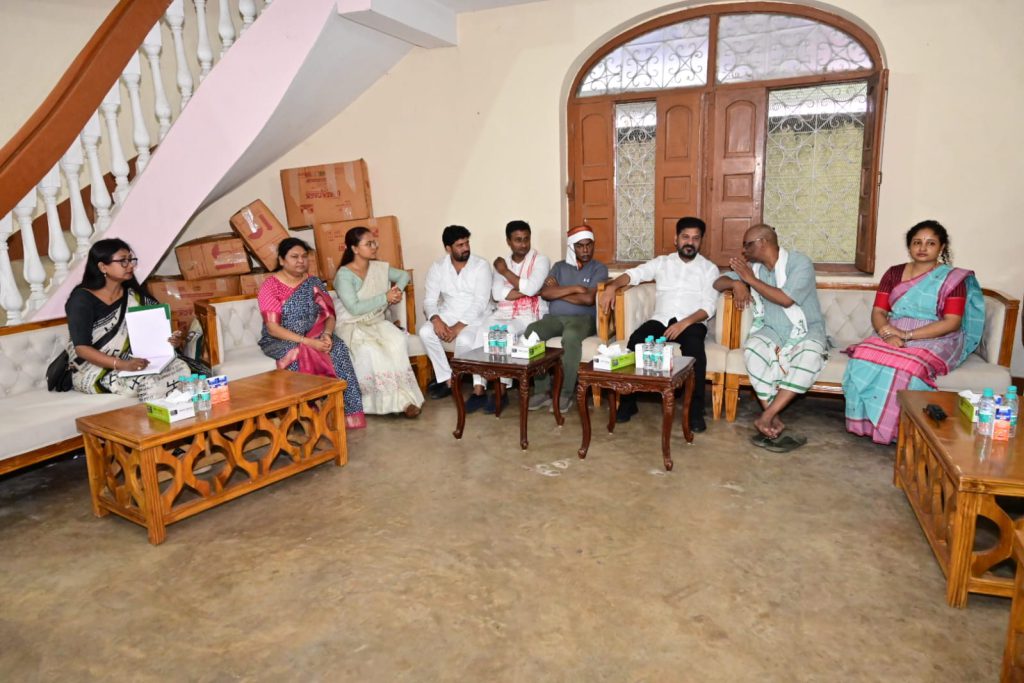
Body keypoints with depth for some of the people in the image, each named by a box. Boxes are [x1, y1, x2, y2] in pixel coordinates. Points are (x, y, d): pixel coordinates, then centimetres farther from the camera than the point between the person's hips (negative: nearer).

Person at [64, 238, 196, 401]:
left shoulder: (134, 295, 8)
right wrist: (122, 365, -30)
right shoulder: (82, 298, -8)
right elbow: (82, 348, -16)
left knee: (180, 368, -21)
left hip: (132, 363, 5)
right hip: (93, 370, -5)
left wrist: (173, 340, -16)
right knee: (148, 382, -31)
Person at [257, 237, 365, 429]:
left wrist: (327, 334, -20)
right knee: (301, 354, -36)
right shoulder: (270, 286, -9)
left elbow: (329, 315, 4)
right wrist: (307, 341, -26)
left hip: (314, 338, 3)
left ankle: (343, 412, -23)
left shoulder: (314, 282, 6)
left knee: (338, 348, -26)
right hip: (280, 341, -3)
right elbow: (272, 328, -17)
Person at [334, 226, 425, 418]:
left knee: (398, 341, -28)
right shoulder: (344, 275, -13)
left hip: (377, 322, 5)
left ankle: (401, 397, -23)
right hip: (352, 326, -5)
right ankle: (393, 399, -24)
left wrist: (398, 289, 0)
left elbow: (404, 275, 23)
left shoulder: (380, 268, 6)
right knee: (369, 350, -36)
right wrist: (385, 297, -18)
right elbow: (354, 308, -22)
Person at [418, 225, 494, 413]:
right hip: (448, 315, 5)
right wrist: (436, 319, -25)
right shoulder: (437, 267, -1)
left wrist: (458, 327, -26)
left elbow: (480, 303, -18)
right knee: (425, 332, -22)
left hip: (475, 317, -4)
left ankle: (479, 389, -21)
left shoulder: (481, 266, -12)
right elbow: (429, 300, -2)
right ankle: (447, 380, -10)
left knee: (464, 341, -34)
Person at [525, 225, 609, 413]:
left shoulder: (599, 268, 6)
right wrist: (575, 288, -9)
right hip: (554, 318, 3)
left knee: (571, 336, -39)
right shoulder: (559, 267, 17)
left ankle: (566, 393, -26)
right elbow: (545, 292, -1)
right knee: (531, 330, -29)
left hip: (583, 318, -3)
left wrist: (558, 292, 0)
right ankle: (541, 391, -22)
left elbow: (589, 299, -10)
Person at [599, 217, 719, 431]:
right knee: (635, 342, -28)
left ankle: (696, 410, -24)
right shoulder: (662, 262, 16)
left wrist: (684, 323, -20)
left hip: (692, 323, -2)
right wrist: (612, 285, -17)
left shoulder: (709, 269, 9)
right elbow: (634, 274, 5)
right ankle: (628, 402, -15)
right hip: (661, 320, 2)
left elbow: (708, 307, -2)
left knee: (694, 348, -36)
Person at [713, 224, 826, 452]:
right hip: (771, 330, 3)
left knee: (809, 356, -37)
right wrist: (736, 283, -17)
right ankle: (775, 422, -29)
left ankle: (765, 418, -31)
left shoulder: (799, 263, -12)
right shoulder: (753, 267, 5)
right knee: (753, 349, -31)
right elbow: (718, 282, 6)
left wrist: (751, 279, -19)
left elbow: (786, 299, -24)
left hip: (806, 330, -3)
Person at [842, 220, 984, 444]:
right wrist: (889, 333, -18)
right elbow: (878, 312, 5)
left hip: (934, 341, -3)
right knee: (863, 356, -30)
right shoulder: (894, 273, 12)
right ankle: (866, 420, -19)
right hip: (893, 336, 3)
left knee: (907, 367, -36)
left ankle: (896, 427, -20)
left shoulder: (953, 278, 1)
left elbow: (952, 323, -10)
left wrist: (907, 335, -20)